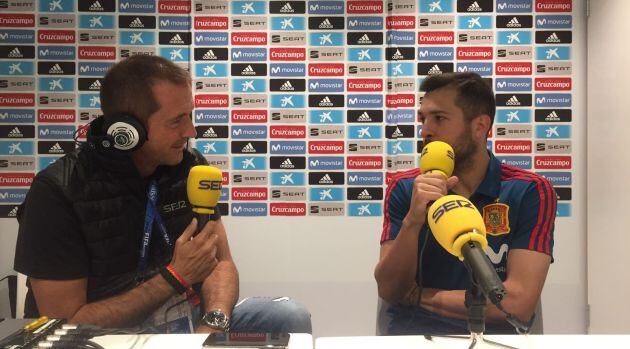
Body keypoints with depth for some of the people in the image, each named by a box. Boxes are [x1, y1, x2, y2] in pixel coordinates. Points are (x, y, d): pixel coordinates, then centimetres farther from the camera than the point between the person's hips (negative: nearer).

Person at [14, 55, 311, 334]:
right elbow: (66, 324, -17)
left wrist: (214, 322, -20)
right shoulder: (57, 192, -18)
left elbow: (219, 262, 1)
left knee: (290, 316, -10)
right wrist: (175, 277, -23)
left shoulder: (191, 167, -2)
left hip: (185, 317, 6)